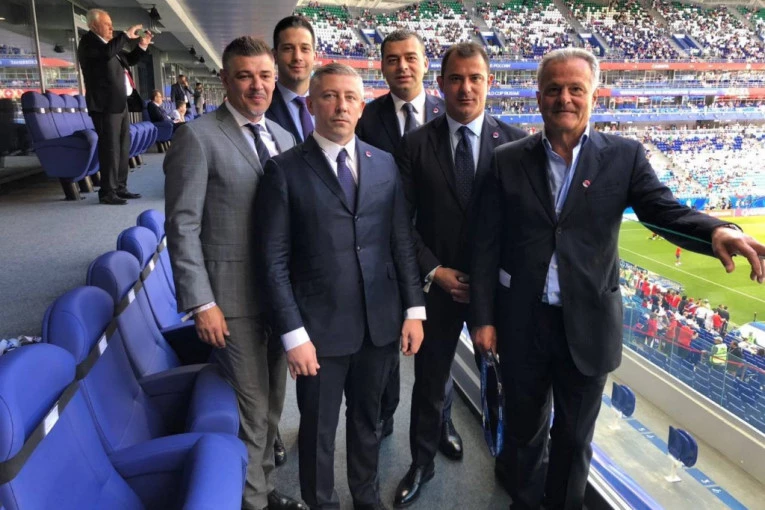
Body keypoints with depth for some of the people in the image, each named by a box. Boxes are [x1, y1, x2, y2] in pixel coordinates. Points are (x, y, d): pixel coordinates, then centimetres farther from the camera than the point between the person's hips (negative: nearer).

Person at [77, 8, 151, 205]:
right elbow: (107, 52, -25)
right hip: (106, 104, -9)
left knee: (123, 147, 10)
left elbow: (129, 60, 32)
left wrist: (142, 45, 17)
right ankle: (107, 192, -9)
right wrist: (126, 35, -14)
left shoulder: (111, 43, 21)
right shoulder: (88, 41, -5)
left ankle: (120, 187, 17)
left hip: (121, 102, 9)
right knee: (110, 148, -11)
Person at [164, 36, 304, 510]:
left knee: (273, 401, 19)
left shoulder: (284, 137, 10)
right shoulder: (198, 136, -10)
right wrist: (201, 303, -16)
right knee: (252, 408, 4)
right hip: (234, 296, -6)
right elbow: (182, 226, -12)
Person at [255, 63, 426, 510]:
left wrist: (414, 309, 1)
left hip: (380, 322, 4)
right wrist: (293, 334, -13)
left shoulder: (385, 164, 4)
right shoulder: (286, 170, -7)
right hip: (320, 327, -3)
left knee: (368, 421, 22)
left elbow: (403, 241, 5)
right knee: (319, 430, 15)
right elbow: (274, 260, -10)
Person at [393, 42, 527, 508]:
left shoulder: (516, 142, -3)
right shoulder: (416, 144, -3)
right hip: (438, 285, 1)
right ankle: (422, 463, 37)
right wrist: (434, 271, -10)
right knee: (429, 382, 15)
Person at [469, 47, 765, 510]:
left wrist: (716, 232, -35)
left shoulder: (624, 156, -1)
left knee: (574, 436, 18)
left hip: (587, 324, 0)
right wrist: (483, 317, -3)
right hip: (521, 321, 1)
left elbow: (664, 209, -12)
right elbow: (486, 245, -2)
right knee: (524, 426, 21)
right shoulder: (507, 161, -2)